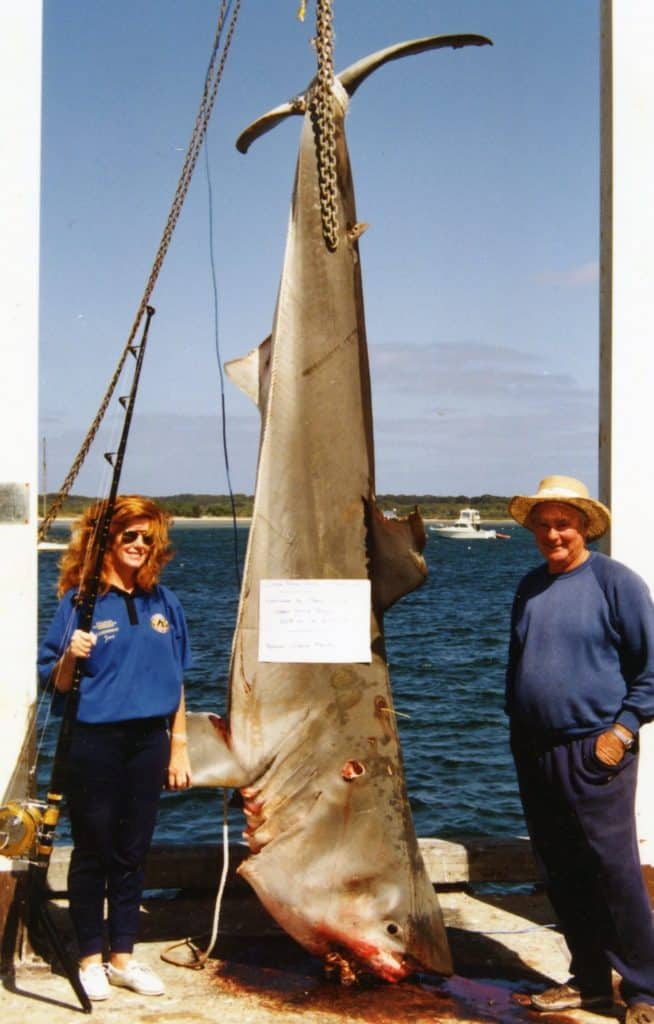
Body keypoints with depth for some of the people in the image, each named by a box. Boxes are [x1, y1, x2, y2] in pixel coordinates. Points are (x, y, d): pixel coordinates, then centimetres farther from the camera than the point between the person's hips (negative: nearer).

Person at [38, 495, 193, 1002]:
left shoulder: (163, 602, 7)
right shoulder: (80, 600, -5)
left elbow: (175, 679, 12)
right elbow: (53, 682, -4)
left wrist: (179, 746, 10)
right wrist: (71, 657, -25)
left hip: (148, 741, 4)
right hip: (93, 743, -4)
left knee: (133, 852, 11)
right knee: (93, 852, 6)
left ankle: (123, 957, 22)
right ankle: (90, 960, 18)